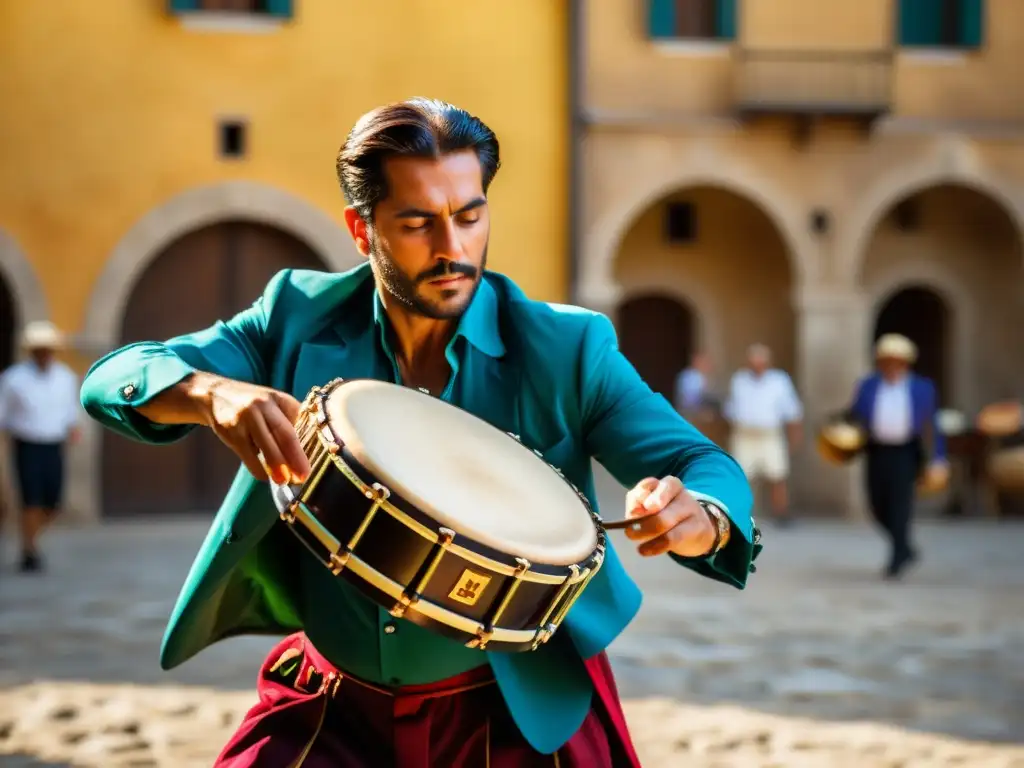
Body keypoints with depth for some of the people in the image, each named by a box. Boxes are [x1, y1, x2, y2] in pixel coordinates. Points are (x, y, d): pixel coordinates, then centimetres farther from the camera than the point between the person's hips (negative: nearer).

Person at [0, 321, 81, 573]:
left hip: (54, 448, 4)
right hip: (25, 448, -4)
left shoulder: (66, 377, 1)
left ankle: (30, 540, 30)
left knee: (52, 504, 3)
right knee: (31, 502, -10)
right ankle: (29, 554, 4)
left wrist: (72, 428, -4)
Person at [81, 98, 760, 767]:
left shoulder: (567, 350, -9)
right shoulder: (299, 321, -5)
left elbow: (702, 466, -11)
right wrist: (214, 392, -32)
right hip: (330, 712, 1)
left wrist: (696, 520, -36)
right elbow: (115, 378, -10)